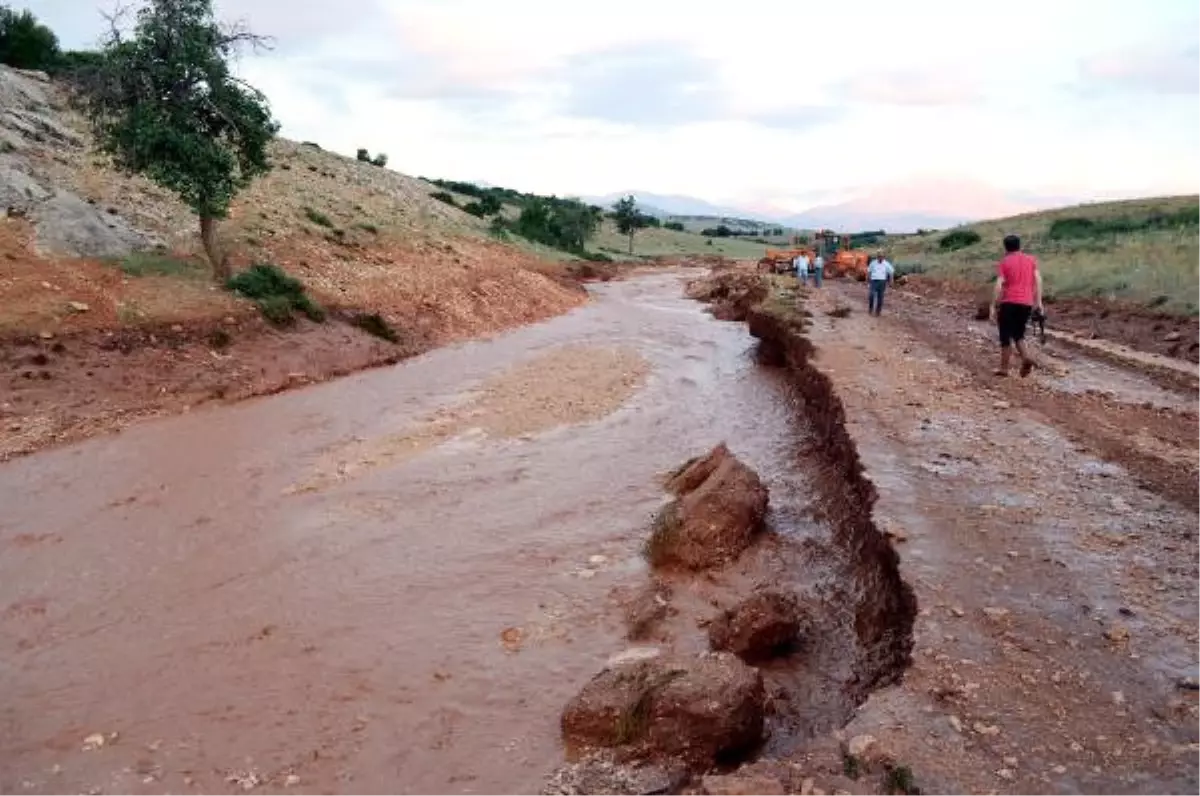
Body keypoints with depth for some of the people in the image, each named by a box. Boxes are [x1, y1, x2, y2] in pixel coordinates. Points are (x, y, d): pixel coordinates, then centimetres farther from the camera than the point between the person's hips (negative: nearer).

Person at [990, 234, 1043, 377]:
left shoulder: (1004, 262, 0)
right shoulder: (1031, 260, 11)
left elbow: (999, 286, -7)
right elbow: (1038, 280, 2)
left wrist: (993, 306, -5)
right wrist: (1038, 302, 2)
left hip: (1009, 302, -4)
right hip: (1026, 303, 4)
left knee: (1005, 336, 6)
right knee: (1018, 334, 17)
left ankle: (1004, 368, 9)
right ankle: (1026, 357, -7)